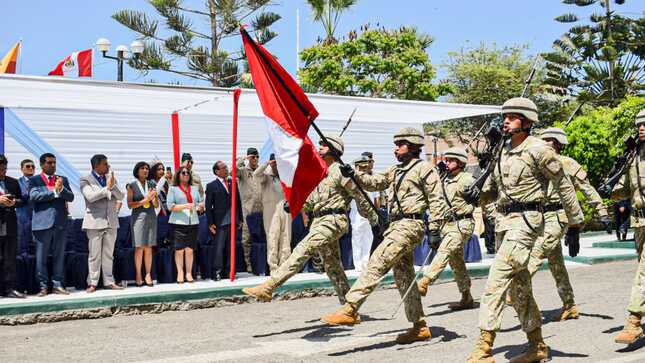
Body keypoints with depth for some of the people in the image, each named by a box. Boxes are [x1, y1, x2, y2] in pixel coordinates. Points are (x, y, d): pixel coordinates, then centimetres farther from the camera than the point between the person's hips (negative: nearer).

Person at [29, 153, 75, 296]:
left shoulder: (63, 179, 15)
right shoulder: (34, 180, 5)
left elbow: (71, 197, 5)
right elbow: (34, 195, -12)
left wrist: (61, 189, -14)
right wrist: (54, 192, -13)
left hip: (60, 223, 3)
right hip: (42, 223, -3)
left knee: (59, 256, 6)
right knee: (41, 257, 1)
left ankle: (58, 285, 12)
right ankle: (43, 286, 8)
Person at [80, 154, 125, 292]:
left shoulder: (111, 178, 11)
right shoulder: (85, 180, -2)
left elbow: (121, 196, 3)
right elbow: (90, 196, -17)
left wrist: (113, 185, -13)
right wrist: (107, 188, -18)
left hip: (111, 222, 4)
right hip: (95, 222, -4)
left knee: (108, 254, 9)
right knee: (94, 255, -1)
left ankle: (109, 281, 14)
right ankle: (92, 283, 5)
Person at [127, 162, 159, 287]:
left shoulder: (151, 185, 12)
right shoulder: (132, 186, 2)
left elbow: (156, 205, 13)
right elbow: (130, 205, -4)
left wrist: (154, 197, -7)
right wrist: (145, 200, -12)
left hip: (151, 218, 3)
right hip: (138, 217, -3)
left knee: (149, 248, 2)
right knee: (139, 248, -4)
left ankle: (148, 275, 5)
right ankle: (138, 276, 2)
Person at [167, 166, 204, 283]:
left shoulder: (195, 188, 18)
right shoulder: (173, 189, 4)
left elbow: (200, 202, 19)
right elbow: (170, 206, -5)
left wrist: (200, 206, -4)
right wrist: (185, 206, -16)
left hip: (193, 223, 3)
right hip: (178, 223, -3)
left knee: (190, 249, 1)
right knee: (179, 250, -4)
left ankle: (189, 273, 7)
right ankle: (180, 273, 3)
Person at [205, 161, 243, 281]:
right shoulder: (211, 186, -2)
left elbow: (238, 201, 15)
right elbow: (208, 206, -3)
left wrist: (240, 219, 12)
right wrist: (210, 223, -7)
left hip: (233, 220, 5)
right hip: (220, 222, -4)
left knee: (230, 247, 8)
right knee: (219, 247, -7)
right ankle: (217, 272, -4)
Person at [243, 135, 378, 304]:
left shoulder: (340, 171, -7)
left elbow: (359, 196, -3)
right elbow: (312, 200, 24)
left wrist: (374, 218, 1)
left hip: (332, 221, -10)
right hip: (320, 221, 10)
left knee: (302, 251, -20)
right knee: (333, 266, 12)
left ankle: (267, 287, -27)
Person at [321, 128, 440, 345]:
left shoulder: (423, 169, -4)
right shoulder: (395, 170, 21)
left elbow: (436, 199, -8)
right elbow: (375, 183, 16)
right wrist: (354, 175, -1)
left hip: (410, 225, -9)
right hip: (396, 226, 9)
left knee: (376, 264, -18)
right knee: (403, 277, 10)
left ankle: (350, 309, -22)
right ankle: (420, 327, 16)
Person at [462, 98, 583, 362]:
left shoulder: (538, 150, -9)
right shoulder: (503, 150, 14)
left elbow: (564, 186, -4)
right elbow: (492, 188, 20)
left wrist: (575, 222, -2)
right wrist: (475, 196, -1)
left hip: (525, 221, -9)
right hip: (504, 221, 9)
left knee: (497, 280, -17)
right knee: (518, 286, 14)